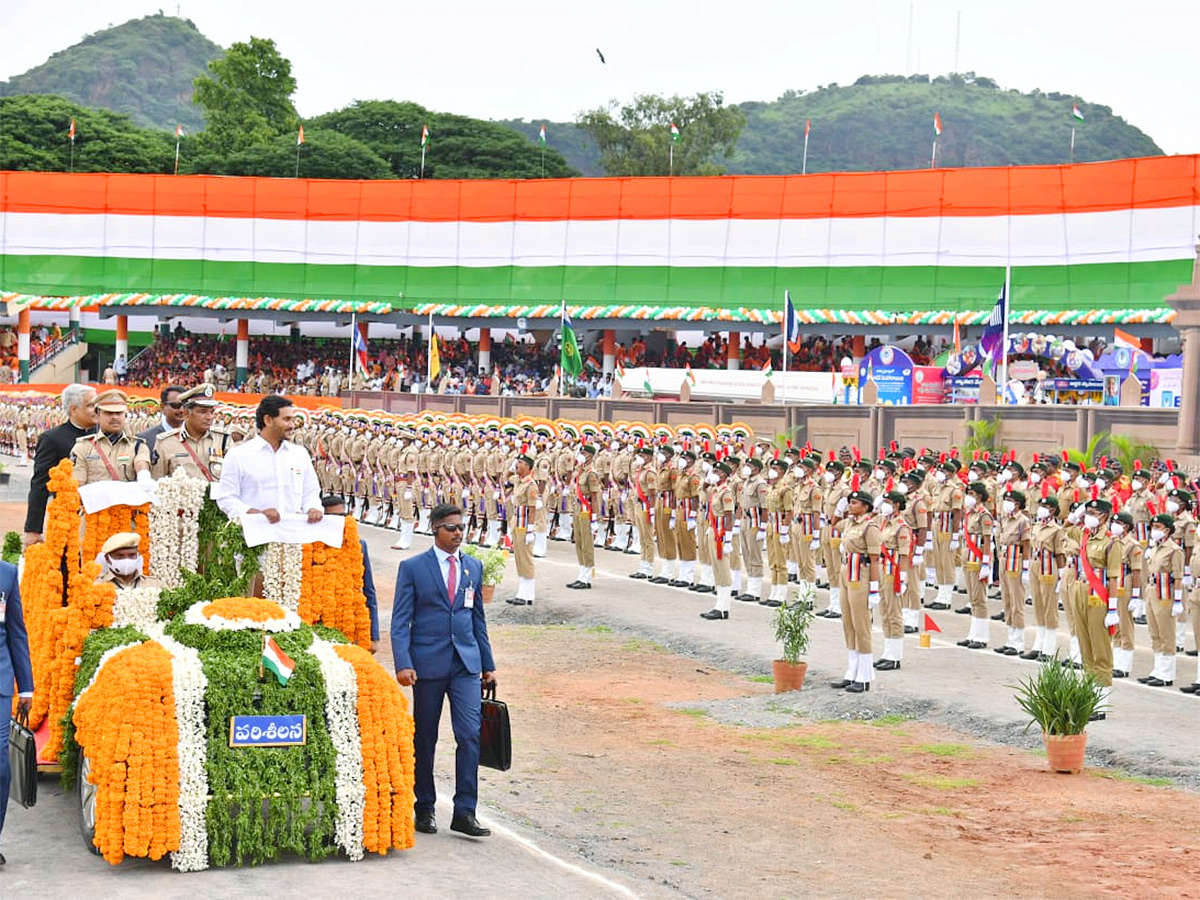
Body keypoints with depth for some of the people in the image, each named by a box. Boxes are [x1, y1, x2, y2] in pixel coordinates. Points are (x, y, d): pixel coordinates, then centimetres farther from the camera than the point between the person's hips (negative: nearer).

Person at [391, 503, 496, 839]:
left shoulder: (473, 566, 12)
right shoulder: (413, 568, -1)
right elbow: (401, 620, -4)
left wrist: (488, 664, 16)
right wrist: (403, 664, -15)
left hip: (466, 663, 3)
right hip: (428, 663, -3)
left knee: (470, 734, -9)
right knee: (424, 739, 7)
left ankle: (464, 812, -5)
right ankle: (424, 810, 19)